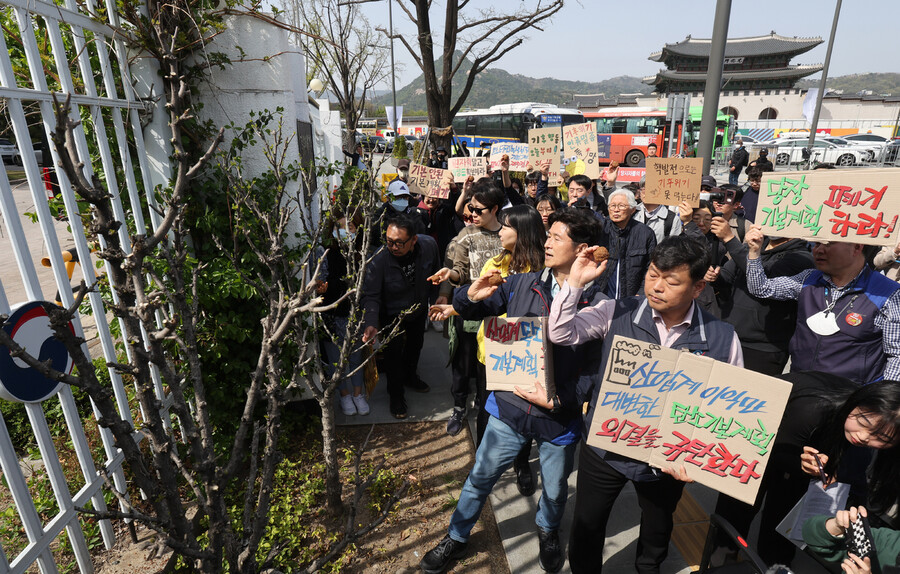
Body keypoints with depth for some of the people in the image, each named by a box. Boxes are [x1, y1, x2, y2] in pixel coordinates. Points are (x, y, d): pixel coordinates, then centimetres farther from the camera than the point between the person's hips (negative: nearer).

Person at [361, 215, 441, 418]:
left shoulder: (428, 245, -25)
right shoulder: (378, 260, -36)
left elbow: (437, 272, -5)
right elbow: (371, 295, -31)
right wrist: (371, 324, -45)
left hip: (419, 310, 4)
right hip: (392, 316, -4)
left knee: (415, 345, 28)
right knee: (393, 354, 10)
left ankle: (409, 376, 59)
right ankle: (396, 395, 39)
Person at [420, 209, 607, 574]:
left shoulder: (598, 305, -13)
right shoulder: (523, 285, -6)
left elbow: (593, 371, -12)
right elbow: (467, 310, 0)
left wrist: (557, 400, -23)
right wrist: (471, 296, -22)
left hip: (560, 418, -1)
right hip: (510, 408, 2)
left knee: (554, 489, 23)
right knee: (480, 478, 16)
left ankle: (547, 532, 57)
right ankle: (456, 538, 43)